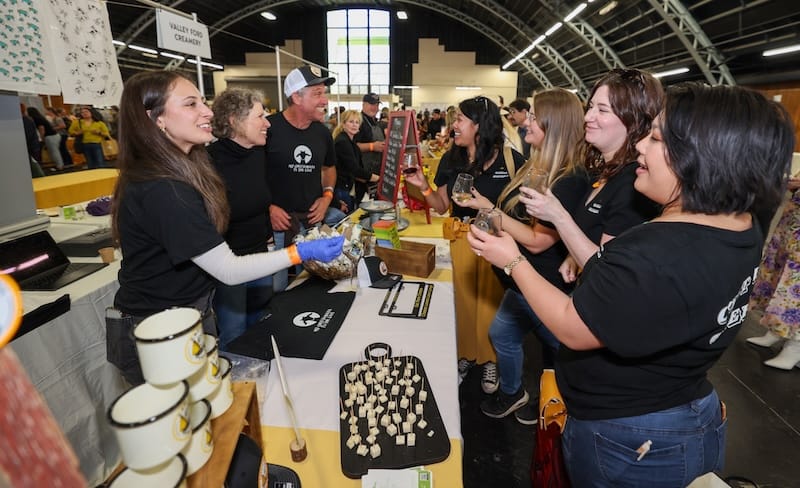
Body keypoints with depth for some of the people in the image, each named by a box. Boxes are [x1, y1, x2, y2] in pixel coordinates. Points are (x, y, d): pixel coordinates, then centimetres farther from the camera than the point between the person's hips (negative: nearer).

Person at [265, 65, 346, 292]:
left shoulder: (322, 132, 7)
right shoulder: (268, 129, -14)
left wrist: (327, 195, 5)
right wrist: (268, 207, -14)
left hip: (316, 217, 5)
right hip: (278, 220, -5)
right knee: (275, 291, 4)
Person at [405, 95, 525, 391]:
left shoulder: (510, 160, -9)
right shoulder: (451, 160, 2)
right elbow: (442, 206, 6)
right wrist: (423, 187, -11)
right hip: (460, 241, 3)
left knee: (492, 302, 9)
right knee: (462, 300, 11)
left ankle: (489, 359, 31)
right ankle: (464, 354, 34)